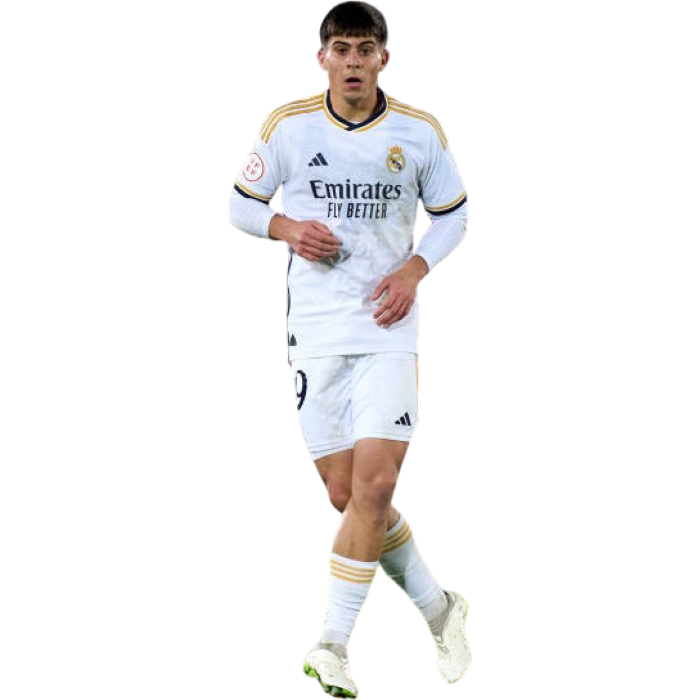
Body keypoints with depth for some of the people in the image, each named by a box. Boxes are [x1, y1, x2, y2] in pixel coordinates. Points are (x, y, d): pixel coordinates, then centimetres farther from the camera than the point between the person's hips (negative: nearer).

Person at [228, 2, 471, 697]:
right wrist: (289, 228, -9)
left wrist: (415, 267, -5)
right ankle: (437, 607, 22)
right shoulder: (287, 125, 0)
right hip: (314, 330, 1)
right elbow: (240, 203, 10)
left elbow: (452, 215, 13)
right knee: (346, 495, 1)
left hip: (388, 326, -1)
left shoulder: (422, 132, 1)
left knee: (374, 485, -13)